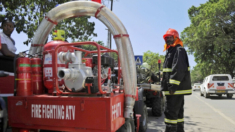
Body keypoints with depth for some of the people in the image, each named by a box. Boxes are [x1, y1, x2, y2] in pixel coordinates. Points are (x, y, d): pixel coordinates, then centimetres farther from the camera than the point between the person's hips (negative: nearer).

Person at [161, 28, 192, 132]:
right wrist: (166, 86, 21)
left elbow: (179, 69, -22)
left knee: (170, 112, -9)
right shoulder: (170, 51, 22)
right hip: (176, 89, 10)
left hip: (176, 88, -10)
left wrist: (173, 85, -26)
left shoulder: (179, 50, -9)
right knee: (178, 112, 16)